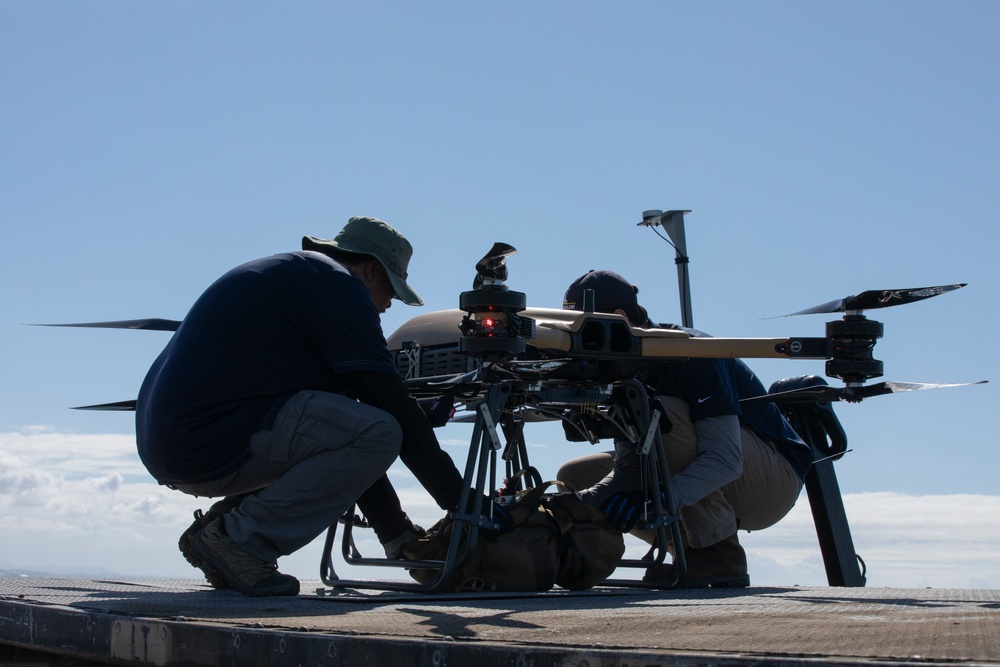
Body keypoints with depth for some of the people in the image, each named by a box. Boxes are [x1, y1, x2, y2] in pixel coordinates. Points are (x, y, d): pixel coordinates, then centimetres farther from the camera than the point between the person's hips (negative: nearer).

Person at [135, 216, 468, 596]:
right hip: (210, 440, -10)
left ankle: (214, 527, 12)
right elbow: (389, 401, -9)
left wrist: (397, 531, 25)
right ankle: (239, 537, -10)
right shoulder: (335, 282, -3)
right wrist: (459, 499, -3)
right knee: (378, 433, -14)